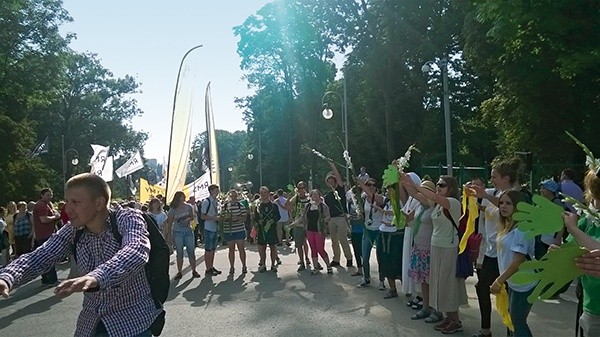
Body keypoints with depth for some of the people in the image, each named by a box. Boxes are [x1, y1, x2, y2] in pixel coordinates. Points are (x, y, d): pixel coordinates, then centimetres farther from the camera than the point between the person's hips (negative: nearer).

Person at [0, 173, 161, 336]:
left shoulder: (127, 219, -19)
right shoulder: (72, 232, -2)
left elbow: (136, 252, -38)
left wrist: (97, 277, -54)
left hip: (133, 320, -5)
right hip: (91, 321, 5)